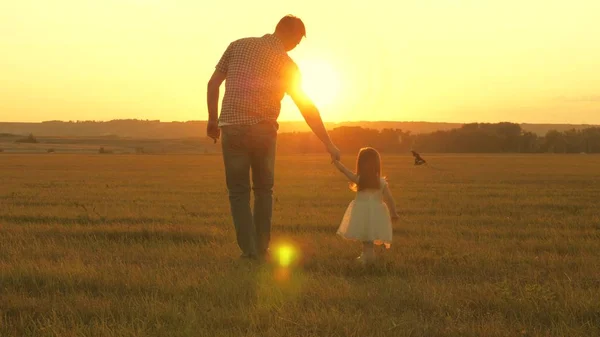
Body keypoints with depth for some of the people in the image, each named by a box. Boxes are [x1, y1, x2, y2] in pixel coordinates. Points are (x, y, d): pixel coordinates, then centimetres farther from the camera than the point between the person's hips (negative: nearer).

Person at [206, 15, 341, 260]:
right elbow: (308, 108, 5)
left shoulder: (238, 45, 9)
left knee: (238, 191, 8)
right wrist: (328, 144, 9)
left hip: (232, 127, 1)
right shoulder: (286, 63, 5)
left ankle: (248, 249, 0)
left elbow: (213, 84, 6)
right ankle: (261, 248, 15)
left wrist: (212, 120, 14)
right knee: (263, 190, 17)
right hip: (263, 129, 0)